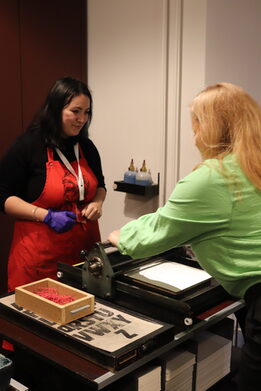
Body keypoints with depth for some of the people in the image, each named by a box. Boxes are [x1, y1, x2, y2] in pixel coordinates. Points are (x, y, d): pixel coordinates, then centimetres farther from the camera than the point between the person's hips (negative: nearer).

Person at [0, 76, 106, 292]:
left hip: (84, 245, 5)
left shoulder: (87, 147, 7)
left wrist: (97, 203, -1)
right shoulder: (28, 145, -9)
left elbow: (99, 186, 21)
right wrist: (47, 216, -18)